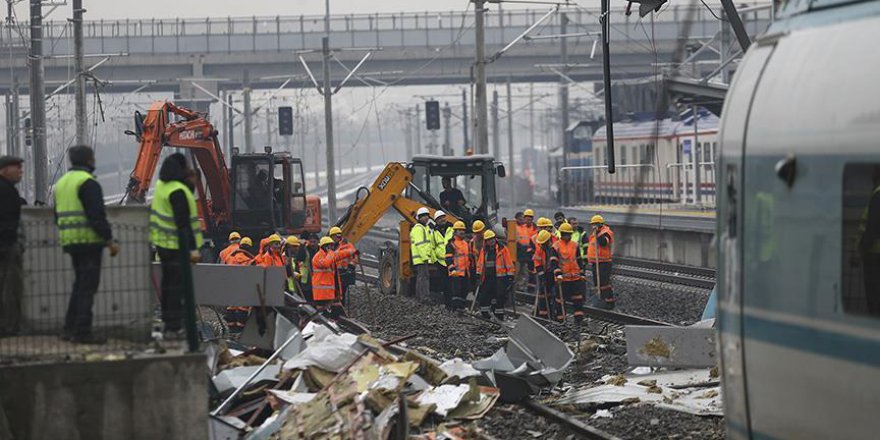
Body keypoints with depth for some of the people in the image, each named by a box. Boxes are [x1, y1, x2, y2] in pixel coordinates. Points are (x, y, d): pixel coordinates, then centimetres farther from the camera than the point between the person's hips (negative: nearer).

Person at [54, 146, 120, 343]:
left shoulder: (62, 182, 16)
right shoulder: (88, 183, -13)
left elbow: (58, 215, 21)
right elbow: (97, 216, -19)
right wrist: (110, 240, -16)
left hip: (70, 242, 9)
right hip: (88, 241, -9)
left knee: (80, 284, 18)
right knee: (88, 286, -5)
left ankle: (69, 329, 17)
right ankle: (82, 332, -6)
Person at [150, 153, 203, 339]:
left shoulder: (163, 185, 9)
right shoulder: (177, 192, -21)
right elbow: (183, 223, -24)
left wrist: (190, 182, 6)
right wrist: (192, 249, -25)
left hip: (163, 242, 10)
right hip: (176, 246, -10)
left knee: (169, 282, 18)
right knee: (177, 285, -6)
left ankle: (168, 322, 27)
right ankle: (173, 327, -7)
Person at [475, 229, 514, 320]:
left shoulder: (502, 249, -4)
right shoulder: (484, 250, 10)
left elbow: (509, 263, -3)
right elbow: (480, 263, 18)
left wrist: (510, 276, -5)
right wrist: (478, 274, 14)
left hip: (499, 278, -4)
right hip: (487, 278, 4)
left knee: (499, 297, -2)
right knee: (483, 296, 2)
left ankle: (499, 316, 6)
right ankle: (485, 315, 13)